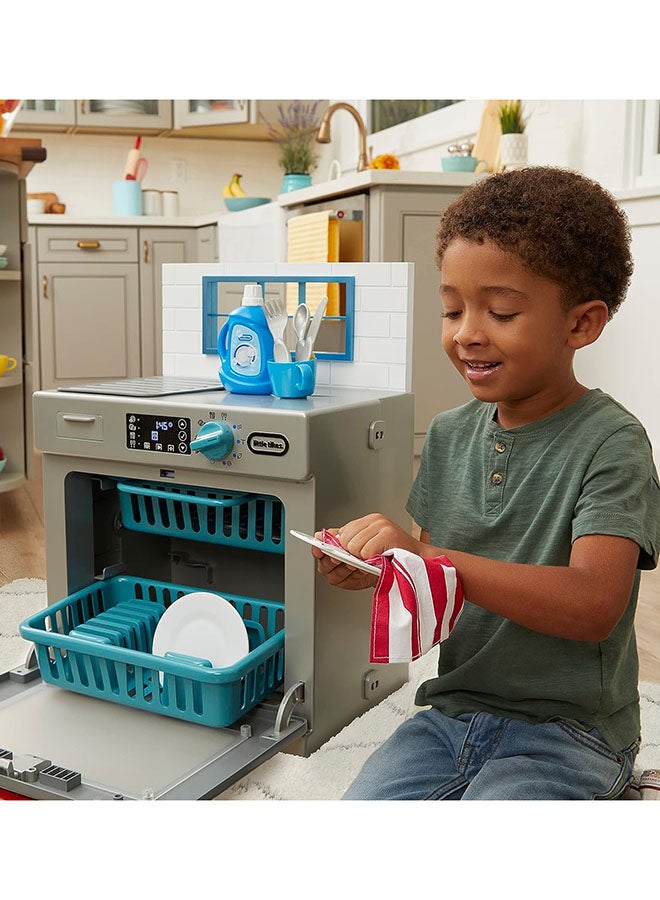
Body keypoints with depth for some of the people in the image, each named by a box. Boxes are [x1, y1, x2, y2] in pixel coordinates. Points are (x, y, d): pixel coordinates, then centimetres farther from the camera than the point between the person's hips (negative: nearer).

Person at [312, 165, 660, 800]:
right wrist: (366, 566, -13)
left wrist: (424, 558, -30)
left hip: (566, 730, -4)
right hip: (453, 712, 5)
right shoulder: (450, 434, 4)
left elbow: (593, 605, -24)